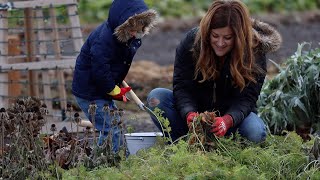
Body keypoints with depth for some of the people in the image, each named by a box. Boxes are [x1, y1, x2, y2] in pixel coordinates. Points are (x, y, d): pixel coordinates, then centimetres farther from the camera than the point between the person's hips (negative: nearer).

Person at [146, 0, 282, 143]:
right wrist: (190, 114, -38)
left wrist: (227, 120, -43)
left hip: (233, 114, -1)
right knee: (156, 97, -23)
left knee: (255, 132, -33)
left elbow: (246, 98, -21)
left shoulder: (255, 52, -17)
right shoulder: (191, 41, -14)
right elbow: (182, 87, -16)